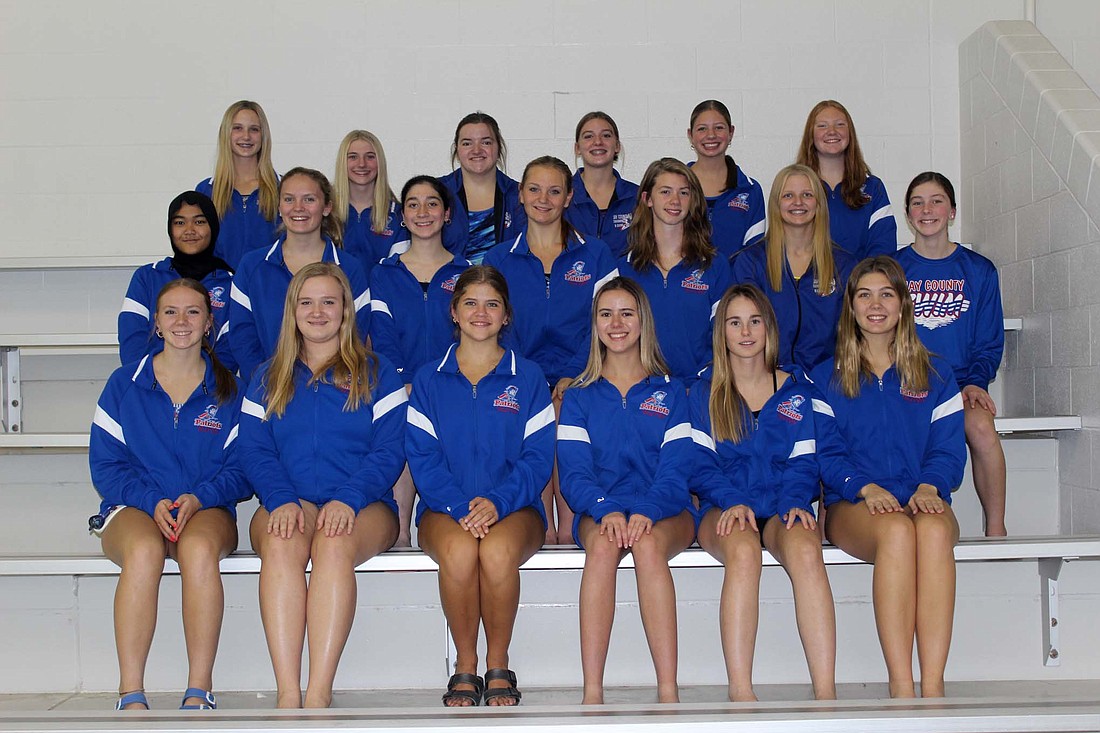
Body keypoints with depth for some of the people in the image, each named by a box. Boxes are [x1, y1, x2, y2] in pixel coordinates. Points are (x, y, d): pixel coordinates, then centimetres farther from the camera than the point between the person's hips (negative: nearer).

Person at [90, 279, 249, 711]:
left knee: (199, 548, -37)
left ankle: (199, 691, -33)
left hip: (208, 510, 0)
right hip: (133, 507, 0)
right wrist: (152, 502, -13)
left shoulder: (228, 391, 10)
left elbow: (241, 468, 5)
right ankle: (131, 695, -35)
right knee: (144, 550, -37)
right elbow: (105, 464, 4)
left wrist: (198, 498, -15)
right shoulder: (124, 385, 10)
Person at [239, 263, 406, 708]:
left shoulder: (376, 374, 13)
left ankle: (319, 693, -41)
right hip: (288, 502, 1)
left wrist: (348, 499, -16)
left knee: (334, 544, -36)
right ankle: (287, 693, -42)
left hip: (363, 508, -1)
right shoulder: (268, 380, 20)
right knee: (281, 543, -35)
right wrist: (281, 500, -14)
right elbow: (254, 450, 8)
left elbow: (390, 451, 2)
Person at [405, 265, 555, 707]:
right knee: (458, 552, -35)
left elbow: (538, 456, 1)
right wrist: (461, 507, -16)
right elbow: (422, 456, 2)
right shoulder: (429, 379, 12)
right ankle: (465, 667, -15)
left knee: (498, 552, -35)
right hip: (445, 507, 1)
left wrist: (497, 502, -17)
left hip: (513, 506, 0)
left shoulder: (528, 378, 11)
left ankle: (499, 666, -14)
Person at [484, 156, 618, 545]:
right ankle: (543, 530, -27)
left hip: (580, 379, 0)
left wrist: (572, 377, -10)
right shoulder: (500, 259, 15)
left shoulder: (595, 255, 12)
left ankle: (568, 531, -25)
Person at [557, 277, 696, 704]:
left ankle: (668, 691, -40)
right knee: (603, 545, -35)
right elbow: (574, 473, 3)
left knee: (648, 544, -36)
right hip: (598, 512, 1)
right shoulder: (579, 397, 15)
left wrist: (646, 512, -19)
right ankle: (592, 692, -39)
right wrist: (607, 509, -19)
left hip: (665, 514, 0)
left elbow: (676, 468, 1)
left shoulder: (670, 392, 14)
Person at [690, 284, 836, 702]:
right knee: (743, 551, -37)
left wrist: (796, 502, -10)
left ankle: (825, 692, -41)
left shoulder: (796, 389, 16)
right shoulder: (704, 391, 12)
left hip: (781, 509, 1)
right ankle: (739, 690, -40)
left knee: (804, 550, -35)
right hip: (723, 509, -1)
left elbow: (804, 461, 11)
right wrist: (732, 501, -15)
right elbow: (700, 462, 4)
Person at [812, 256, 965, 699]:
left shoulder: (934, 375, 18)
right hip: (853, 505, -1)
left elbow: (948, 448, 9)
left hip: (924, 501, 1)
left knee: (934, 529, -37)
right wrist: (866, 488, -14)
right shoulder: (827, 379, 14)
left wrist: (928, 487, -12)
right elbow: (825, 454, 5)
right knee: (896, 529, -37)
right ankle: (900, 684, -40)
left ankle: (933, 684, -43)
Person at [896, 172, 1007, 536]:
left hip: (962, 383, 1)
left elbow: (990, 343, 11)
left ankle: (996, 528, -20)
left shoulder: (979, 270, 11)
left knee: (981, 427, -31)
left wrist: (974, 383, -7)